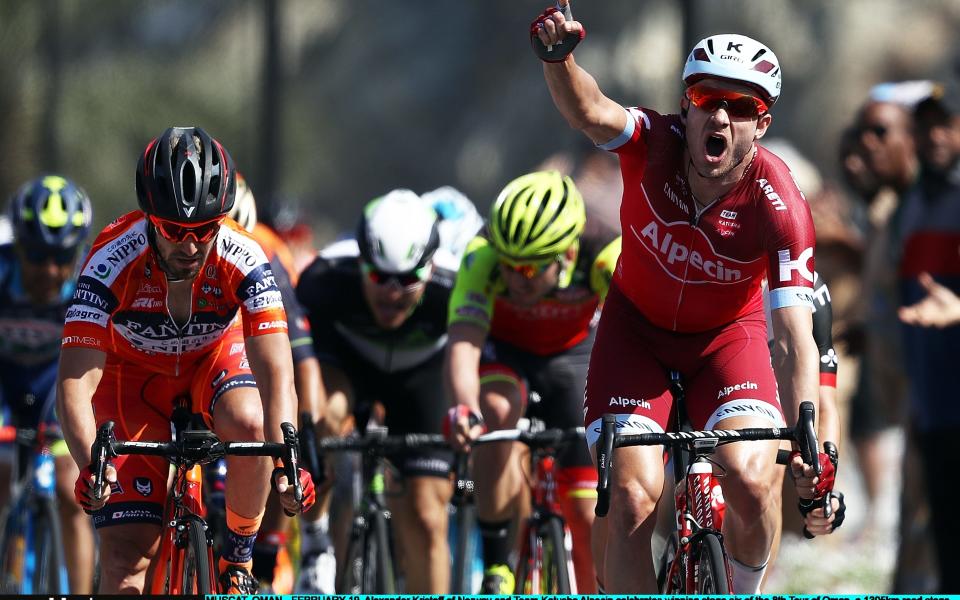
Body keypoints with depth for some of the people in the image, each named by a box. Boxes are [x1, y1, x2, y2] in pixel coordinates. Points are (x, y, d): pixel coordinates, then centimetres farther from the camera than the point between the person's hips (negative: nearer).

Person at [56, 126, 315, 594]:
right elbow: (75, 383, -38)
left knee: (248, 424, -35)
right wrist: (90, 464, -56)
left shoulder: (242, 259, -31)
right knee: (126, 556, -13)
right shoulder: (113, 261, -33)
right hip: (133, 373, -1)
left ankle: (239, 556, -10)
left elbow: (276, 373, -36)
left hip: (217, 358, 1)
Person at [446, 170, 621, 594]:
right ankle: (496, 569, -24)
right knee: (498, 411, -35)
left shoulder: (603, 260, -35)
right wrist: (465, 409, -66)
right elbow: (463, 344, -46)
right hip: (503, 353, -1)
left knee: (587, 515, -7)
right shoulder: (483, 258, -36)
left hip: (573, 357, 1)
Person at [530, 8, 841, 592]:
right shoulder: (657, 145, -24)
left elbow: (794, 340, -30)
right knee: (632, 500, -15)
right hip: (638, 328, 1)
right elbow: (590, 113, -46)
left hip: (727, 335, -1)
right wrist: (557, 59, -68)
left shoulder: (780, 208, -28)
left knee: (751, 481, -25)